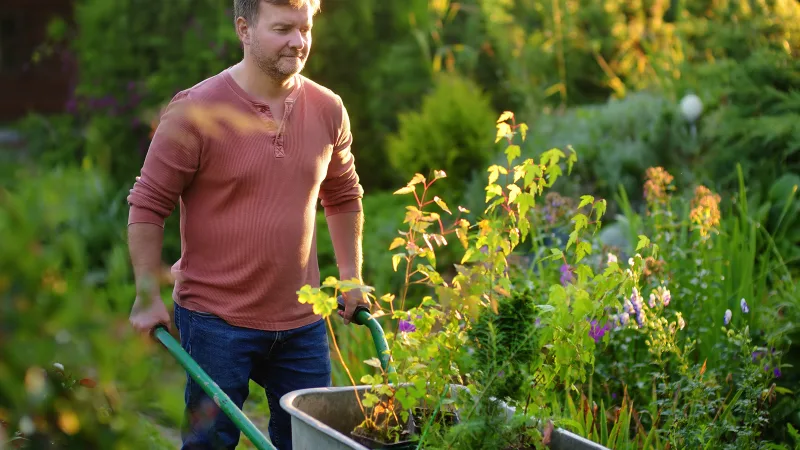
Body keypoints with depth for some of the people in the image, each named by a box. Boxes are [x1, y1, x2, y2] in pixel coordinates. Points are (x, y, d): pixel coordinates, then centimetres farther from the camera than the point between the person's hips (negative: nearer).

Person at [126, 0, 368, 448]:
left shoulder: (328, 110, 4)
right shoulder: (195, 111, -11)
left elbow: (344, 197, 19)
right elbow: (147, 205, -5)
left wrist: (351, 277, 16)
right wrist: (148, 297, -7)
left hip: (302, 321, 4)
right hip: (215, 322, -4)